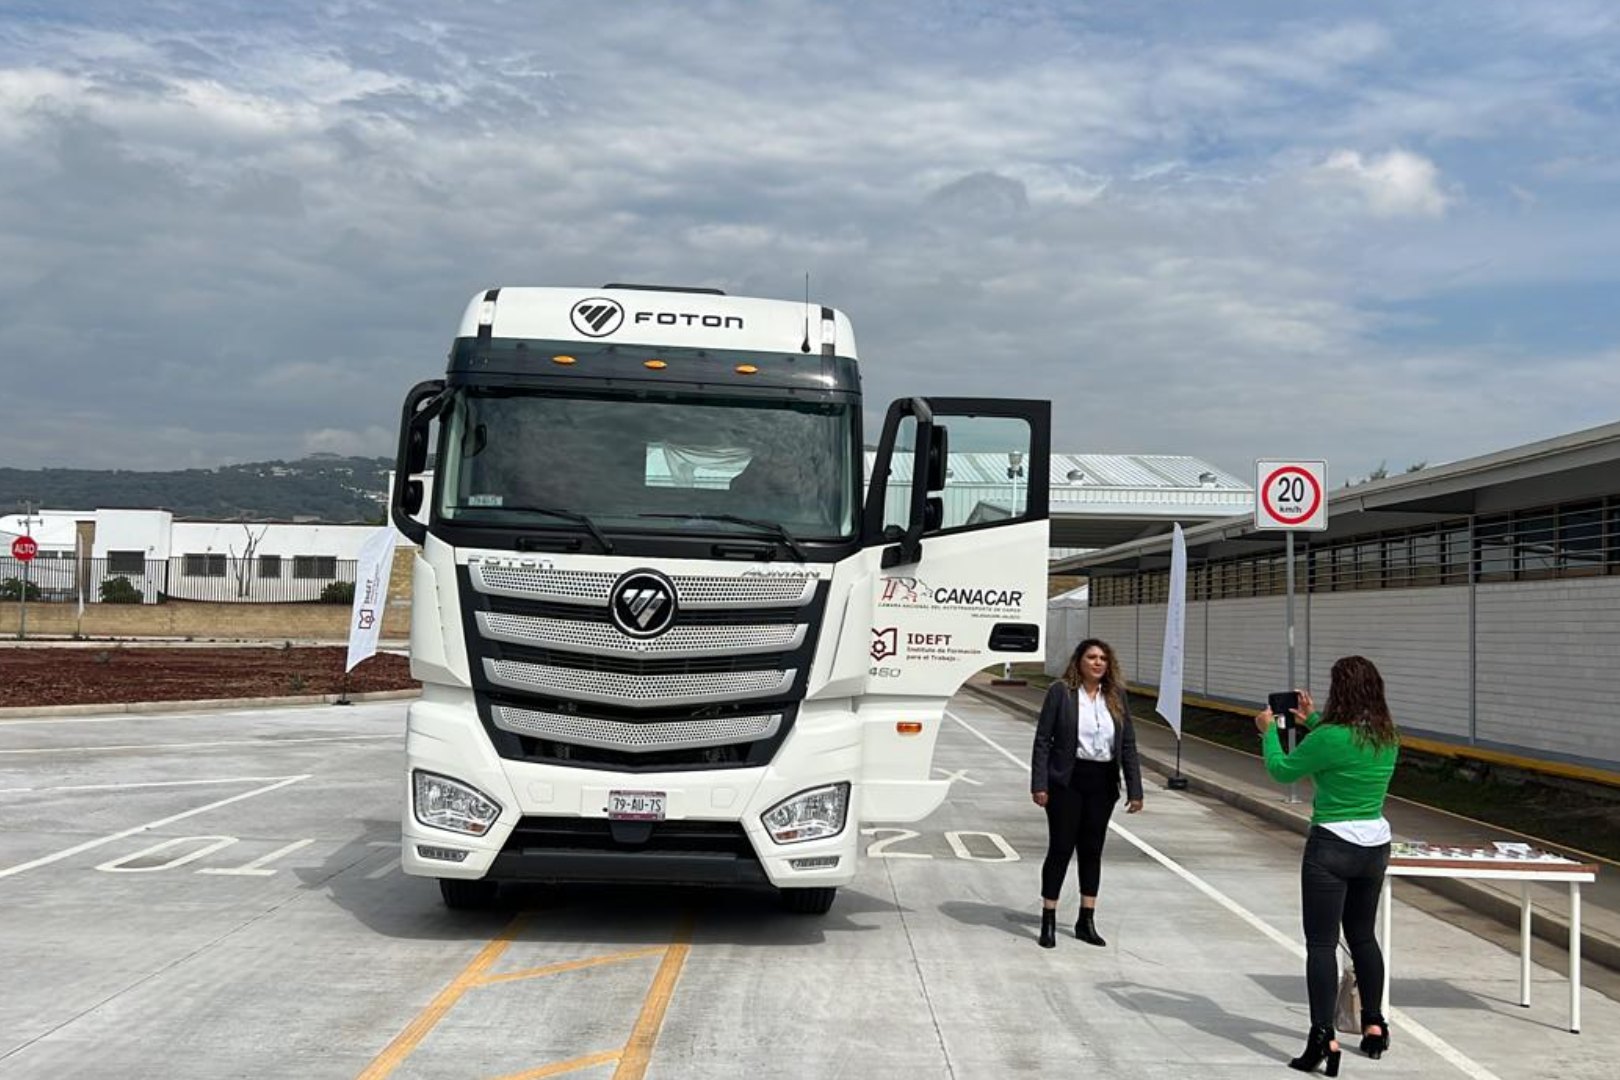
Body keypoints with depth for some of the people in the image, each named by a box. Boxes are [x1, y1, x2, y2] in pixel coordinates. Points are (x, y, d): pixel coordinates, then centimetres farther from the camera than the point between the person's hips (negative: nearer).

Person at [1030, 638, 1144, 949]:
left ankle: (1086, 921, 19)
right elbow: (1043, 739, -6)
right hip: (1067, 782, -4)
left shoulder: (1117, 697, 7)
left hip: (1102, 783, 4)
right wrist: (1039, 784, -12)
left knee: (1092, 850, 10)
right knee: (1061, 849, 0)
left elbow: (1128, 745, 8)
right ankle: (1048, 921, 9)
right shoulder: (1061, 692, -5)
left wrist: (1135, 790, 3)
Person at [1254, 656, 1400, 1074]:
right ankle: (1374, 1024, 31)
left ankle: (1324, 1037, -9)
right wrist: (1312, 719, 31)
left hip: (1333, 847, -7)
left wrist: (1268, 730, 12)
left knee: (1321, 942, -3)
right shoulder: (1388, 737, 3)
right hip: (1375, 846, 7)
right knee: (1362, 935, 22)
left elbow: (1282, 770, -4)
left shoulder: (1329, 738, -19)